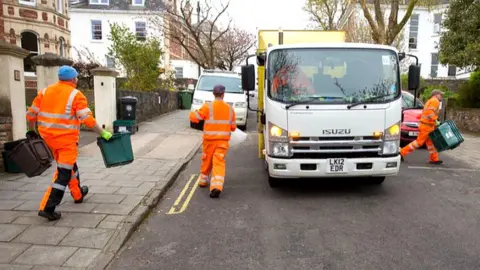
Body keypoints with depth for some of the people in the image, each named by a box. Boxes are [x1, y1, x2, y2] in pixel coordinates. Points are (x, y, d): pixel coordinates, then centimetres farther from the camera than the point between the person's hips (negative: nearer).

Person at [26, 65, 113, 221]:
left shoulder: (45, 91, 10)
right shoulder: (76, 95, -8)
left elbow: (31, 114, 11)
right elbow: (88, 119, -15)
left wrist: (32, 131, 25)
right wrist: (102, 133, -9)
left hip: (48, 137, 7)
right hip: (67, 139, -7)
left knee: (69, 166, 24)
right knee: (64, 173, -1)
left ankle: (78, 194, 38)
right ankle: (47, 208, -5)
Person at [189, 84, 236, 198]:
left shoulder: (208, 106, -7)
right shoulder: (230, 109, 4)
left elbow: (194, 117, -6)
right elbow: (233, 127, 9)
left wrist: (193, 113, 16)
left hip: (210, 139, -1)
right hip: (223, 139, 1)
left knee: (207, 160, 17)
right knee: (219, 161, -3)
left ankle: (203, 181, 34)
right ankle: (217, 186, -18)